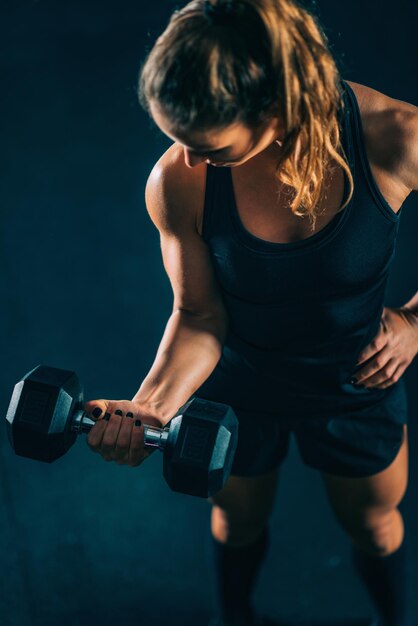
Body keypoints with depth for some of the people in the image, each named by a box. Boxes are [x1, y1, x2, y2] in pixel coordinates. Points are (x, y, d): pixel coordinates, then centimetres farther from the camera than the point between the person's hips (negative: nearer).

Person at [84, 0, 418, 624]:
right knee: (239, 522, 29)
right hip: (238, 392, 1)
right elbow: (200, 316, -18)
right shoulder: (177, 182, -29)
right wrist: (152, 405, -35)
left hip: (358, 388, 0)